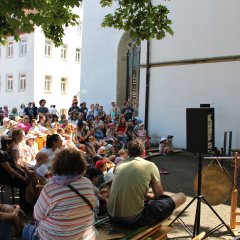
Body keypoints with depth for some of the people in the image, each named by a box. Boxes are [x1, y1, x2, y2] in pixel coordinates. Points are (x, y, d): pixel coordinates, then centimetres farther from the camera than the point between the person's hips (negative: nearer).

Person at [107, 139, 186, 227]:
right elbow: (159, 195, 6)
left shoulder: (120, 165, 9)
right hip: (134, 219, -7)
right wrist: (151, 196, 27)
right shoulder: (150, 165, -4)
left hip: (112, 215, 7)